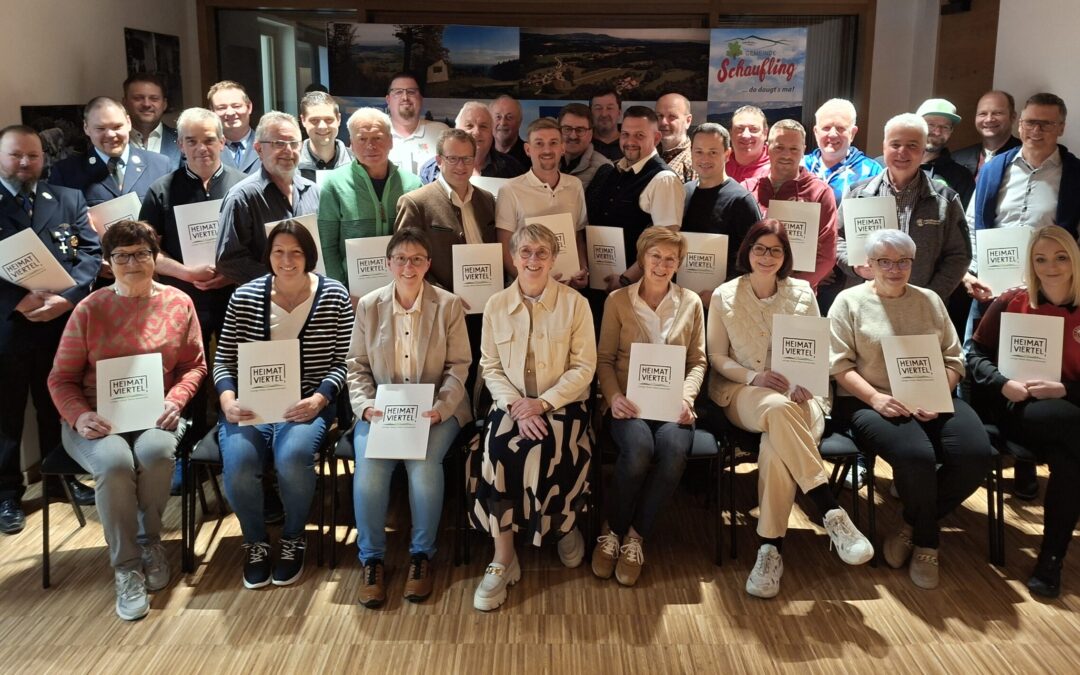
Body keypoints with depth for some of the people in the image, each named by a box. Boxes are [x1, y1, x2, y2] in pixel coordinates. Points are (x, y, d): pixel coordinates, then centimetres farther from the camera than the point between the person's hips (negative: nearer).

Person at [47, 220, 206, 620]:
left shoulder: (178, 303, 5)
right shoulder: (90, 310, 1)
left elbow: (194, 365, 8)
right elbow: (61, 378, 4)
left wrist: (175, 400, -11)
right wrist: (80, 417, -14)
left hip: (155, 417, 1)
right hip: (97, 421, -1)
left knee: (155, 451, -34)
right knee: (115, 462, -33)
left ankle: (150, 540, -5)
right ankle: (126, 567, -15)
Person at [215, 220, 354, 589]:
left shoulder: (335, 297, 1)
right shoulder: (244, 297, 5)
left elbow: (341, 363, 0)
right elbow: (223, 361, 7)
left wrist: (318, 400, -17)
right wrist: (228, 401, -11)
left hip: (306, 405, -1)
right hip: (250, 405, 2)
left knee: (293, 457, -32)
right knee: (238, 467, -26)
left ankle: (293, 539, 0)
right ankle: (256, 542, 6)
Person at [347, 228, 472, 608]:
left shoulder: (449, 306, 2)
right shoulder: (368, 306, 7)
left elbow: (458, 367, 0)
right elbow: (357, 367, 7)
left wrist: (440, 408, -16)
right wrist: (365, 406, -10)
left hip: (434, 409, -1)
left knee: (424, 465, -29)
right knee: (369, 467, -26)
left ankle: (422, 555, -6)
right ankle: (372, 559, -6)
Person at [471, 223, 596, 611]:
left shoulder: (574, 303, -1)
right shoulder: (496, 306, 6)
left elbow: (583, 367, -3)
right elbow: (490, 367, 5)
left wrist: (542, 404, -16)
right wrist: (516, 406, -13)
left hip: (562, 404, -2)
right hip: (512, 404, 2)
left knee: (543, 453, -31)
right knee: (497, 453, -29)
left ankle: (564, 525, 3)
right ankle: (503, 560, -17)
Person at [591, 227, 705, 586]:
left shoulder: (691, 303, 12)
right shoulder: (618, 300, 8)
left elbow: (698, 361, 12)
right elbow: (604, 359, 6)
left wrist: (686, 396, -7)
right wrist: (613, 397, -12)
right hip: (629, 401, -1)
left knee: (674, 449, -33)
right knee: (638, 447, -34)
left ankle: (635, 536, -13)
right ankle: (613, 530, -9)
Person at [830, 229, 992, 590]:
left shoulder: (930, 300, 17)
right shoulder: (849, 301, 5)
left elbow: (954, 360, 12)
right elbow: (839, 364, -3)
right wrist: (876, 398, -18)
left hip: (932, 402, 5)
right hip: (871, 403, -4)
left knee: (976, 455, -24)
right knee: (916, 456, -33)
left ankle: (913, 527, 0)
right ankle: (927, 541, -2)